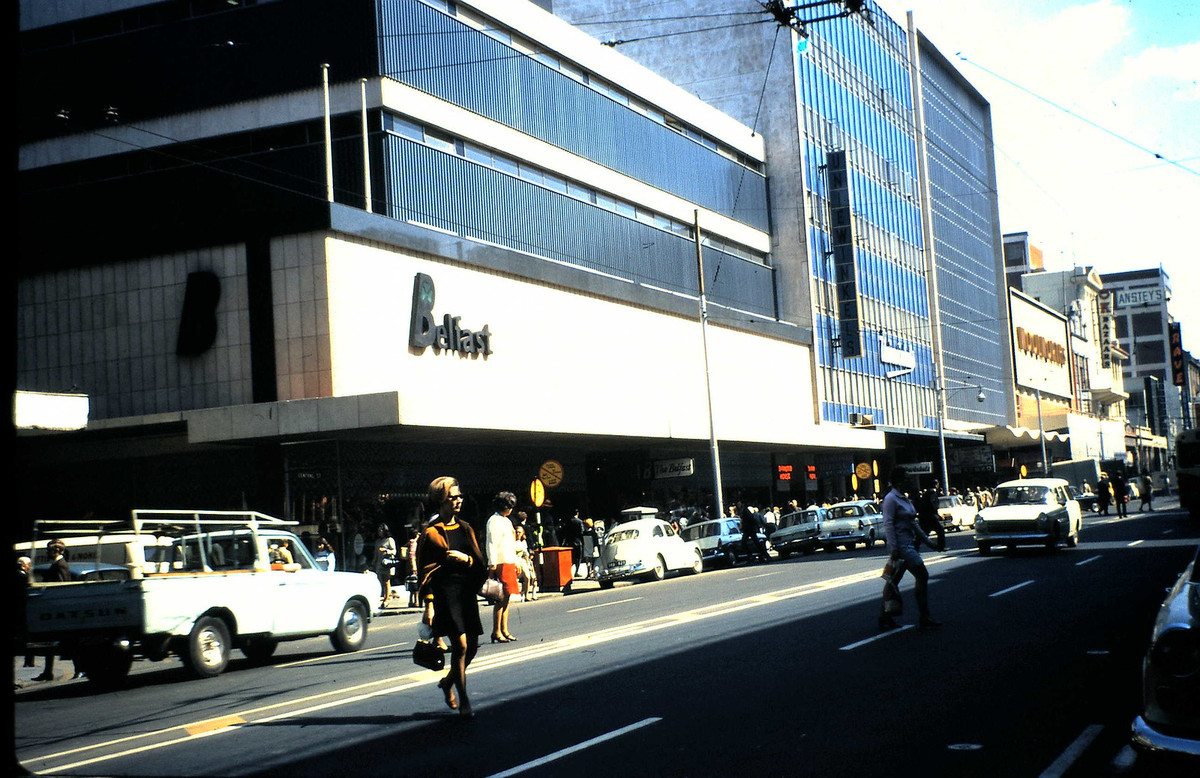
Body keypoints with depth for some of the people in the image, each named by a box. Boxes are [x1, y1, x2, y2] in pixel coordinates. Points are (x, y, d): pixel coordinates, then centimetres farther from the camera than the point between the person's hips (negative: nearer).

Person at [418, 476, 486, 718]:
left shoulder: (465, 529, 14)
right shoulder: (431, 533, -3)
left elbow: (480, 564, 13)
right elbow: (426, 571, -5)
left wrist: (465, 559, -9)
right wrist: (429, 605, -11)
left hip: (467, 592, 6)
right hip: (445, 593, -6)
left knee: (472, 647, 9)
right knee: (460, 645, -13)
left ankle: (448, 682, 34)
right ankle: (463, 700, -3)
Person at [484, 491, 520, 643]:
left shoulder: (507, 521, 21)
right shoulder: (494, 521, -9)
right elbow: (491, 544, -15)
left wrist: (515, 562, 22)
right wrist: (492, 565, -20)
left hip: (509, 563, 9)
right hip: (500, 564, -9)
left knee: (506, 598, 10)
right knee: (501, 599, -9)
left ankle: (504, 630, 14)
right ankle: (496, 632, -6)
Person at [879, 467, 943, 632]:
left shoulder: (905, 499, 18)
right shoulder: (891, 499, -11)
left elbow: (913, 523, 23)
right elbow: (888, 524, -17)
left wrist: (928, 542, 22)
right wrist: (893, 548, -23)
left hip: (909, 544, 9)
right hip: (901, 544, -9)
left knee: (893, 580, 9)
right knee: (922, 575, -9)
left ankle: (884, 618, 12)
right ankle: (925, 617, -6)